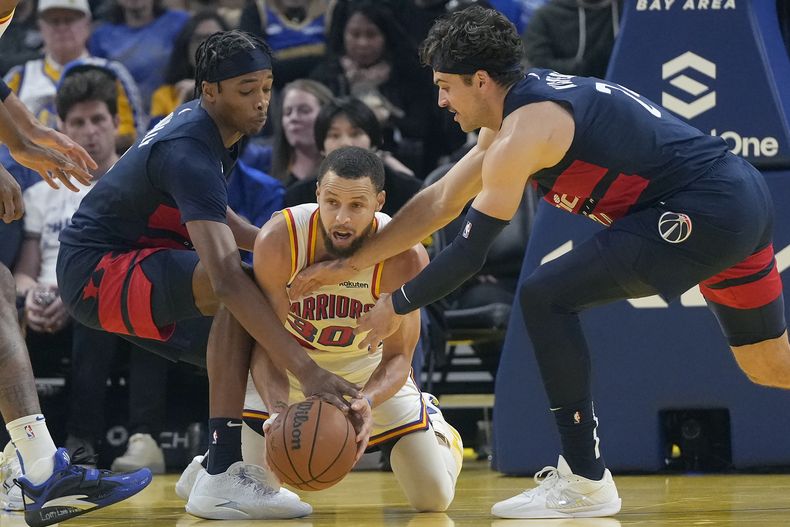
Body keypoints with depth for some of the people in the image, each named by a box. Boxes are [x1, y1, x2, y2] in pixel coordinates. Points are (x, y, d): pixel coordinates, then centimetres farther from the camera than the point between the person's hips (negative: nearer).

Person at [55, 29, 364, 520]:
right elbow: (226, 278, -39)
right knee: (241, 292, -32)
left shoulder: (211, 129, 3)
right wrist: (307, 371, -46)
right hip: (98, 272, -10)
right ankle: (223, 480, -33)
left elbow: (208, 215, 24)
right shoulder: (191, 153, -28)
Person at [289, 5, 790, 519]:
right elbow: (440, 203, 22)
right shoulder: (514, 113, 16)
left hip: (702, 211, -10)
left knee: (545, 297, -9)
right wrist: (350, 265, 21)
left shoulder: (523, 133, -13)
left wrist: (398, 306, 2)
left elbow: (469, 252, -12)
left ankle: (585, 481, -6)